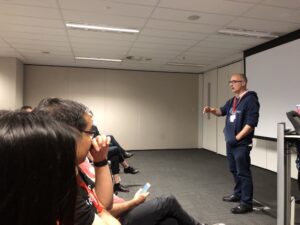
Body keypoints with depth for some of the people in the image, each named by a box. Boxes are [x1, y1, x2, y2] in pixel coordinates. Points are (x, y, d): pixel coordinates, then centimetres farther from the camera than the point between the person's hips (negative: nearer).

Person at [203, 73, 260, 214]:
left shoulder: (250, 100, -14)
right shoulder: (232, 101, 12)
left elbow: (251, 123, -20)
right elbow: (222, 111, 26)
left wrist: (236, 138, -19)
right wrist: (211, 110, 4)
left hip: (242, 144, -9)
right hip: (230, 142, 9)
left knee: (243, 173, -2)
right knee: (234, 170, 19)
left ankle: (246, 203, 9)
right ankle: (238, 194, 36)